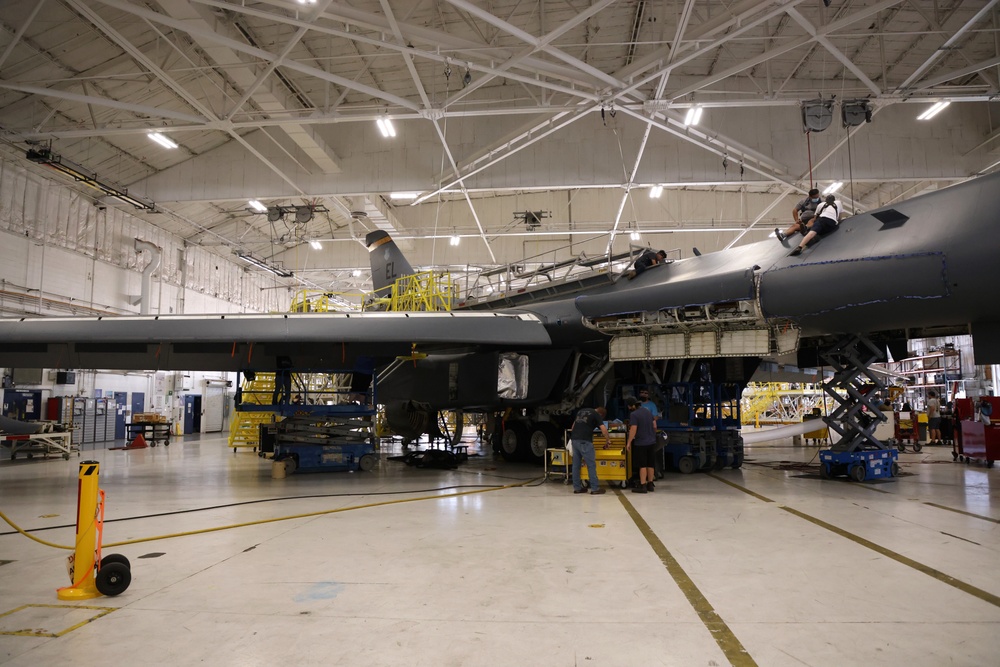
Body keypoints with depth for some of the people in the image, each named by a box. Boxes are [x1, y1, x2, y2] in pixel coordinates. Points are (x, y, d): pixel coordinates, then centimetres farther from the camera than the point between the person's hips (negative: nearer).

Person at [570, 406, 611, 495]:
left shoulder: (581, 411, 22)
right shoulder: (596, 415, 2)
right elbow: (603, 428, -7)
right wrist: (607, 440, 6)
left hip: (574, 439, 7)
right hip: (584, 441, -7)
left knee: (576, 464, 11)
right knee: (591, 465, -1)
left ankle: (577, 488, 16)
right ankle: (595, 488, 0)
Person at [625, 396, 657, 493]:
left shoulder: (634, 415, -17)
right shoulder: (647, 411, 9)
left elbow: (633, 430, -23)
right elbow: (654, 426, 17)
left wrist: (628, 442, -16)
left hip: (640, 443, -7)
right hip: (651, 442, 8)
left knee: (642, 465, -3)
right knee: (650, 464, 13)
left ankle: (643, 486, -1)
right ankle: (650, 484, 20)